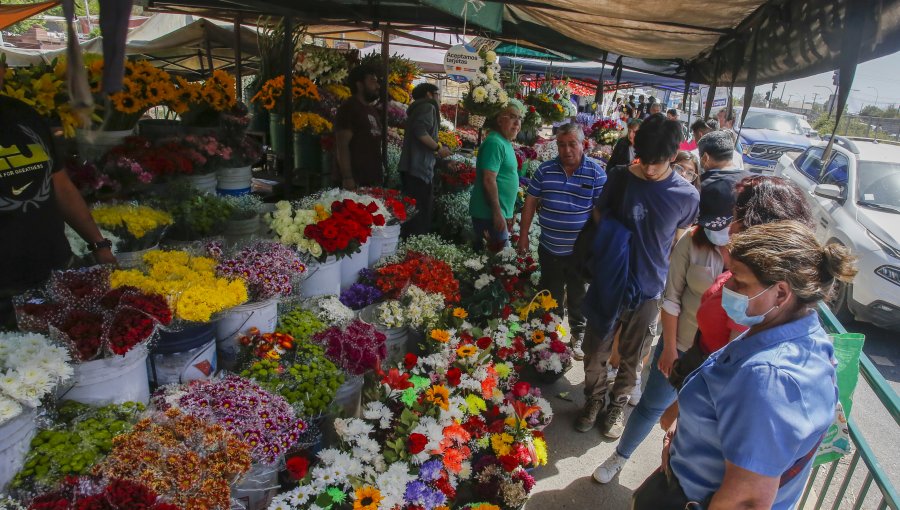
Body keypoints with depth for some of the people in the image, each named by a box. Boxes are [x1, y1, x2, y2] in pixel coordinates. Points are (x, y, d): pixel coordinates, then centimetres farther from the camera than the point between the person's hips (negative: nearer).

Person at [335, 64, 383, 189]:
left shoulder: (373, 110, 20)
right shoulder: (348, 108, -5)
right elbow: (342, 146, -14)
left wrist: (381, 171, 17)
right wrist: (347, 178, -22)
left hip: (375, 179, 8)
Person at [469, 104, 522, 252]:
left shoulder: (506, 143, 15)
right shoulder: (495, 142, -16)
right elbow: (489, 180, -23)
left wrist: (507, 213, 21)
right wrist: (497, 213, -23)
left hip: (501, 212, 10)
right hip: (490, 214, -10)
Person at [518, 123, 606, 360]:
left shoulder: (596, 172, -9)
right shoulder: (545, 170, -3)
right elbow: (530, 202, 4)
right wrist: (523, 235, 4)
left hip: (580, 250, -2)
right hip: (549, 248, 2)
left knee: (578, 297, 16)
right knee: (550, 296, 17)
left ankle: (578, 336, 36)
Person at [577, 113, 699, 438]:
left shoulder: (687, 196, -11)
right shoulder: (620, 178, -10)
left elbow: (680, 238, 7)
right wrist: (604, 259, -7)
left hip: (649, 290, 0)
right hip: (610, 284, 0)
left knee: (631, 356, 17)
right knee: (595, 351, 13)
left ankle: (618, 403, 42)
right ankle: (595, 399, 39)